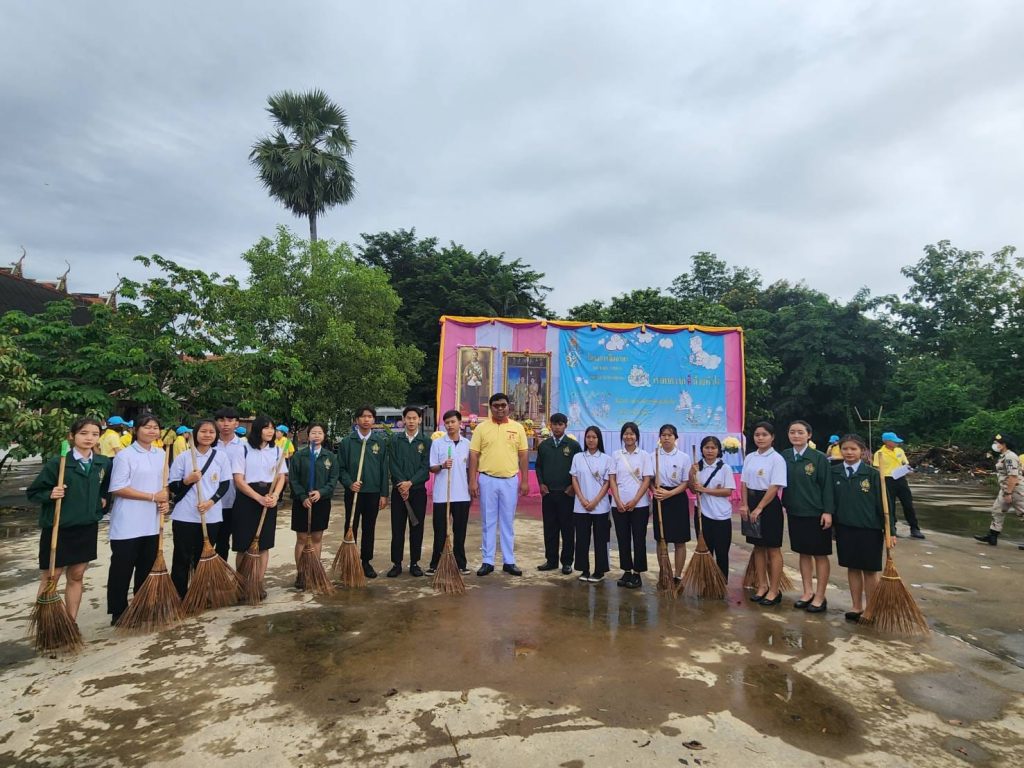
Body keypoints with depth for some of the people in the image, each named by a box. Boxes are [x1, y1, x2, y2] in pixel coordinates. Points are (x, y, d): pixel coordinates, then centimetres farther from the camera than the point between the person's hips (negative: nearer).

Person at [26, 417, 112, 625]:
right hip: (57, 529, -4)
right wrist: (50, 494, -24)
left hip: (87, 528, 4)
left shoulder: (104, 463, 2)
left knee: (76, 576, 13)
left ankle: (71, 624, 24)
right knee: (50, 578, 6)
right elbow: (32, 492, -6)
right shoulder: (57, 463, -12)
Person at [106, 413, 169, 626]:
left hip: (151, 523, 6)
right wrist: (152, 497, -18)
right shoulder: (125, 455, -10)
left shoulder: (161, 455, 9)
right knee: (122, 569, 4)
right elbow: (118, 488, -15)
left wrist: (164, 501, -1)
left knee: (147, 567, 14)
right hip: (127, 524, -6)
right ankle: (118, 613, 16)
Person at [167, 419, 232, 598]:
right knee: (182, 557, 5)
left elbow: (225, 484, 2)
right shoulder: (183, 456, -2)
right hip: (184, 516, -1)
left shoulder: (221, 456, 3)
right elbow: (172, 486, 1)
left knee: (204, 557, 11)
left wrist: (211, 501, -12)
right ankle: (179, 597, 17)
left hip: (211, 516, 1)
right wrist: (188, 480, -18)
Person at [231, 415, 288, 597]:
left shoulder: (277, 450, 7)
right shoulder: (243, 449, -5)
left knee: (264, 545, 7)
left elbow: (281, 477, 6)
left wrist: (275, 495, -13)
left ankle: (259, 584, 17)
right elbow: (238, 480, -10)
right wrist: (259, 498, -18)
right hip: (247, 498, -3)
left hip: (269, 499, 3)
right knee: (244, 546, 2)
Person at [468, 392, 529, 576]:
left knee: (508, 523, 10)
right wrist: (472, 481, -7)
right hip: (487, 480, -1)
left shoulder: (517, 428, 3)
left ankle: (509, 561, 19)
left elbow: (523, 456, 5)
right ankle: (487, 562, 17)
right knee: (488, 522, 7)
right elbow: (474, 455, -1)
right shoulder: (481, 428, 0)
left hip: (510, 481, 1)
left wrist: (525, 480, 1)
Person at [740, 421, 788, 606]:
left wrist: (759, 508, -18)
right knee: (758, 547, 14)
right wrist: (745, 505, -2)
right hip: (752, 502, 6)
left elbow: (775, 487, -17)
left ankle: (774, 590, 15)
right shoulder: (749, 458, 7)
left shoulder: (777, 459, -11)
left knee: (773, 549, 4)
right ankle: (762, 586, 26)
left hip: (769, 504, -6)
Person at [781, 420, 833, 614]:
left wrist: (827, 511, -13)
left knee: (820, 554, 6)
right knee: (803, 553, 13)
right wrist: (784, 506, 7)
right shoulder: (784, 457, 1)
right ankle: (808, 591, 25)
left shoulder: (819, 458, -9)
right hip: (794, 513, 4)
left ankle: (820, 596, 16)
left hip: (816, 514, -4)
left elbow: (827, 486, -9)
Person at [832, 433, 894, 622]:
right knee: (852, 568, 12)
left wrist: (890, 530, -7)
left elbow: (883, 503, -7)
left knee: (870, 570, 8)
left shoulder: (872, 474, -8)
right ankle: (857, 607, 24)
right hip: (845, 528, 3)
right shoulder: (834, 473, 0)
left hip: (869, 529, -3)